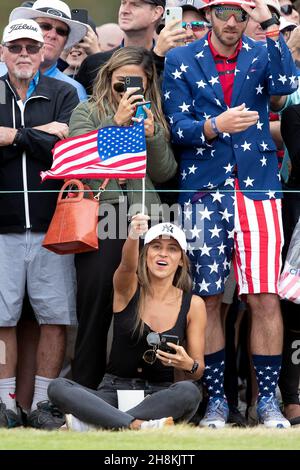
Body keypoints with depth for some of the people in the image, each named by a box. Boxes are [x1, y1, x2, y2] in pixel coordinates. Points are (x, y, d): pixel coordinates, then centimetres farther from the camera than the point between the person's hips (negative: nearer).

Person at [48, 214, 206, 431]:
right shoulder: (128, 289, 2)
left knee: (188, 391, -36)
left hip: (159, 396, 0)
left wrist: (189, 364, -18)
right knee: (58, 387, -28)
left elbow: (198, 371, 7)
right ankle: (137, 425, -46)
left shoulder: (193, 305, 3)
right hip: (115, 391, 0)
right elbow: (128, 265, -24)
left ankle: (86, 424, -37)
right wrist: (133, 236, -46)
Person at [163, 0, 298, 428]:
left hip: (258, 186, 0)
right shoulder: (181, 61, 7)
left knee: (266, 297, -5)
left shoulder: (260, 55, 8)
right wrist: (215, 127, -20)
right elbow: (177, 128, -1)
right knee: (209, 298, 1)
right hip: (204, 191, 0)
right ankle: (216, 400, 11)